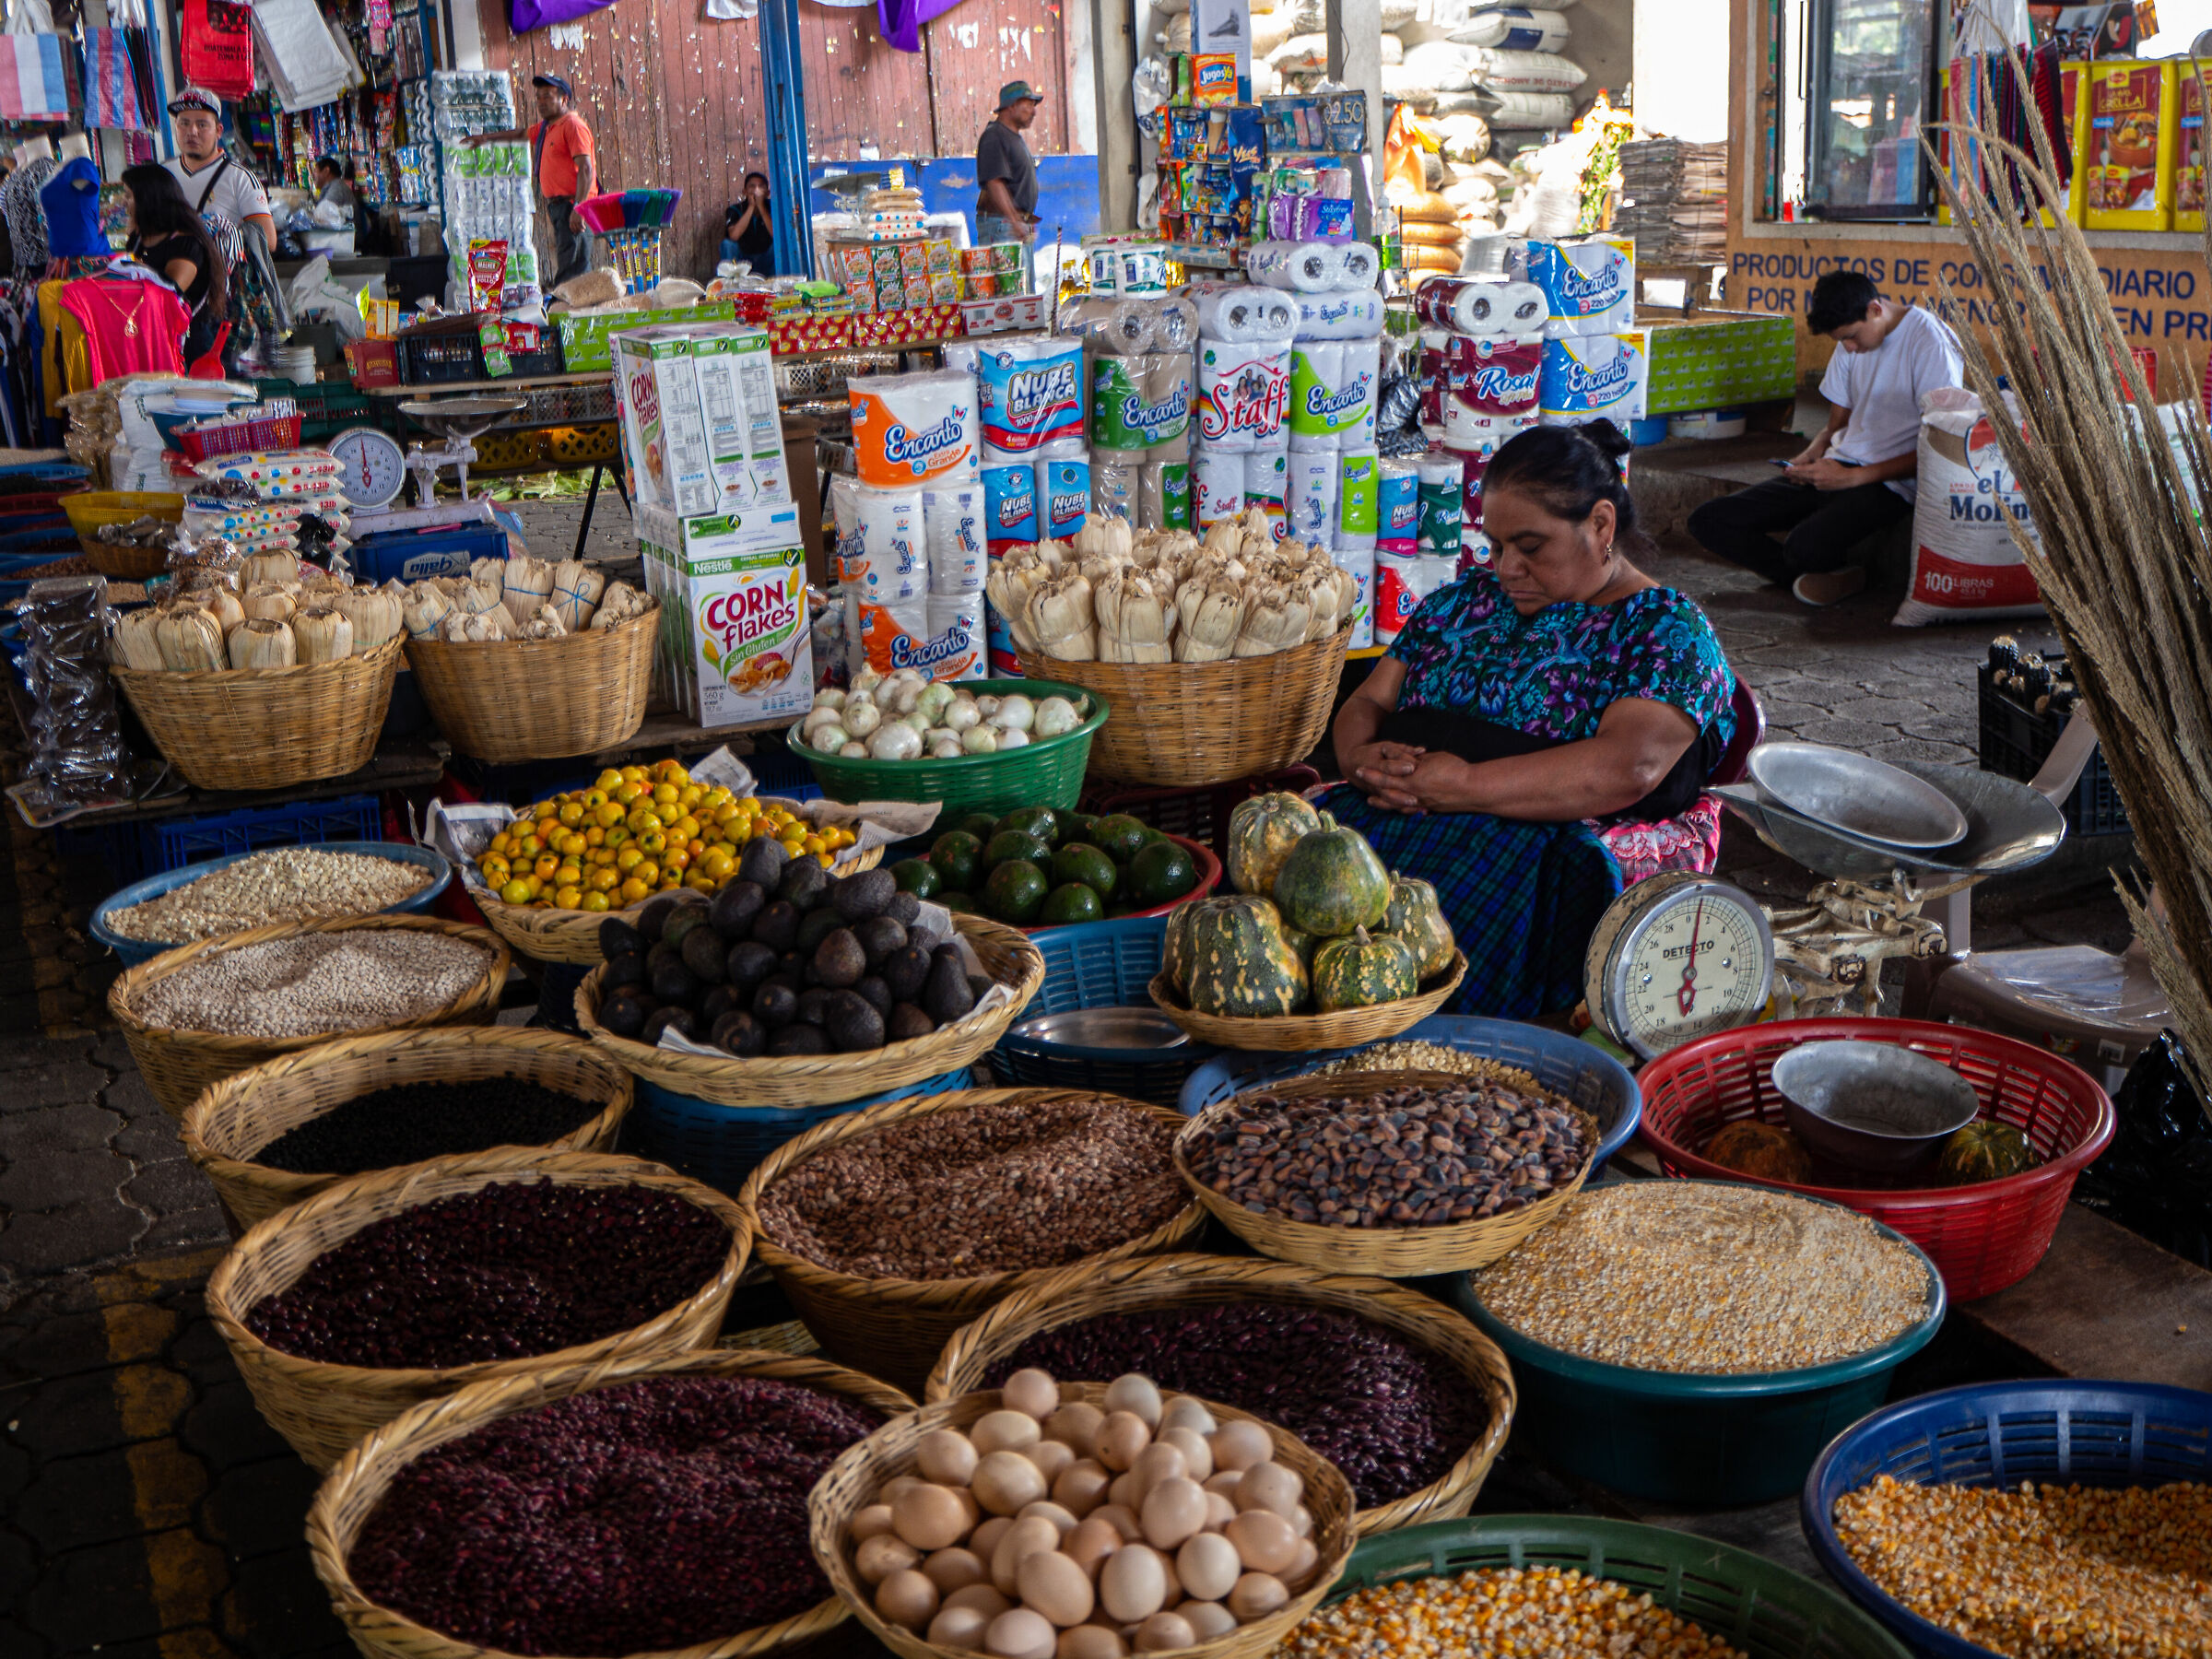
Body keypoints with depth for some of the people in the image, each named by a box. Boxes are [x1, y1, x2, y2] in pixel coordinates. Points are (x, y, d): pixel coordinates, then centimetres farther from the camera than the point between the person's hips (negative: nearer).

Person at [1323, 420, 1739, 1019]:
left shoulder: (1666, 627, 5)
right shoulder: (1466, 599, 25)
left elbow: (1626, 770, -12)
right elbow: (1366, 703, 23)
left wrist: (1463, 785, -17)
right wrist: (1364, 758, -2)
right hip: (1383, 822, 5)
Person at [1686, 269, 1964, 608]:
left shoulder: (1931, 343, -12)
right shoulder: (1853, 341, 11)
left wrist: (1853, 477, -19)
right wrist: (1812, 454, -2)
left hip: (1889, 482, -8)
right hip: (1837, 469, 8)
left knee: (1804, 547, -37)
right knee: (1708, 521, -7)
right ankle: (1828, 577, -8)